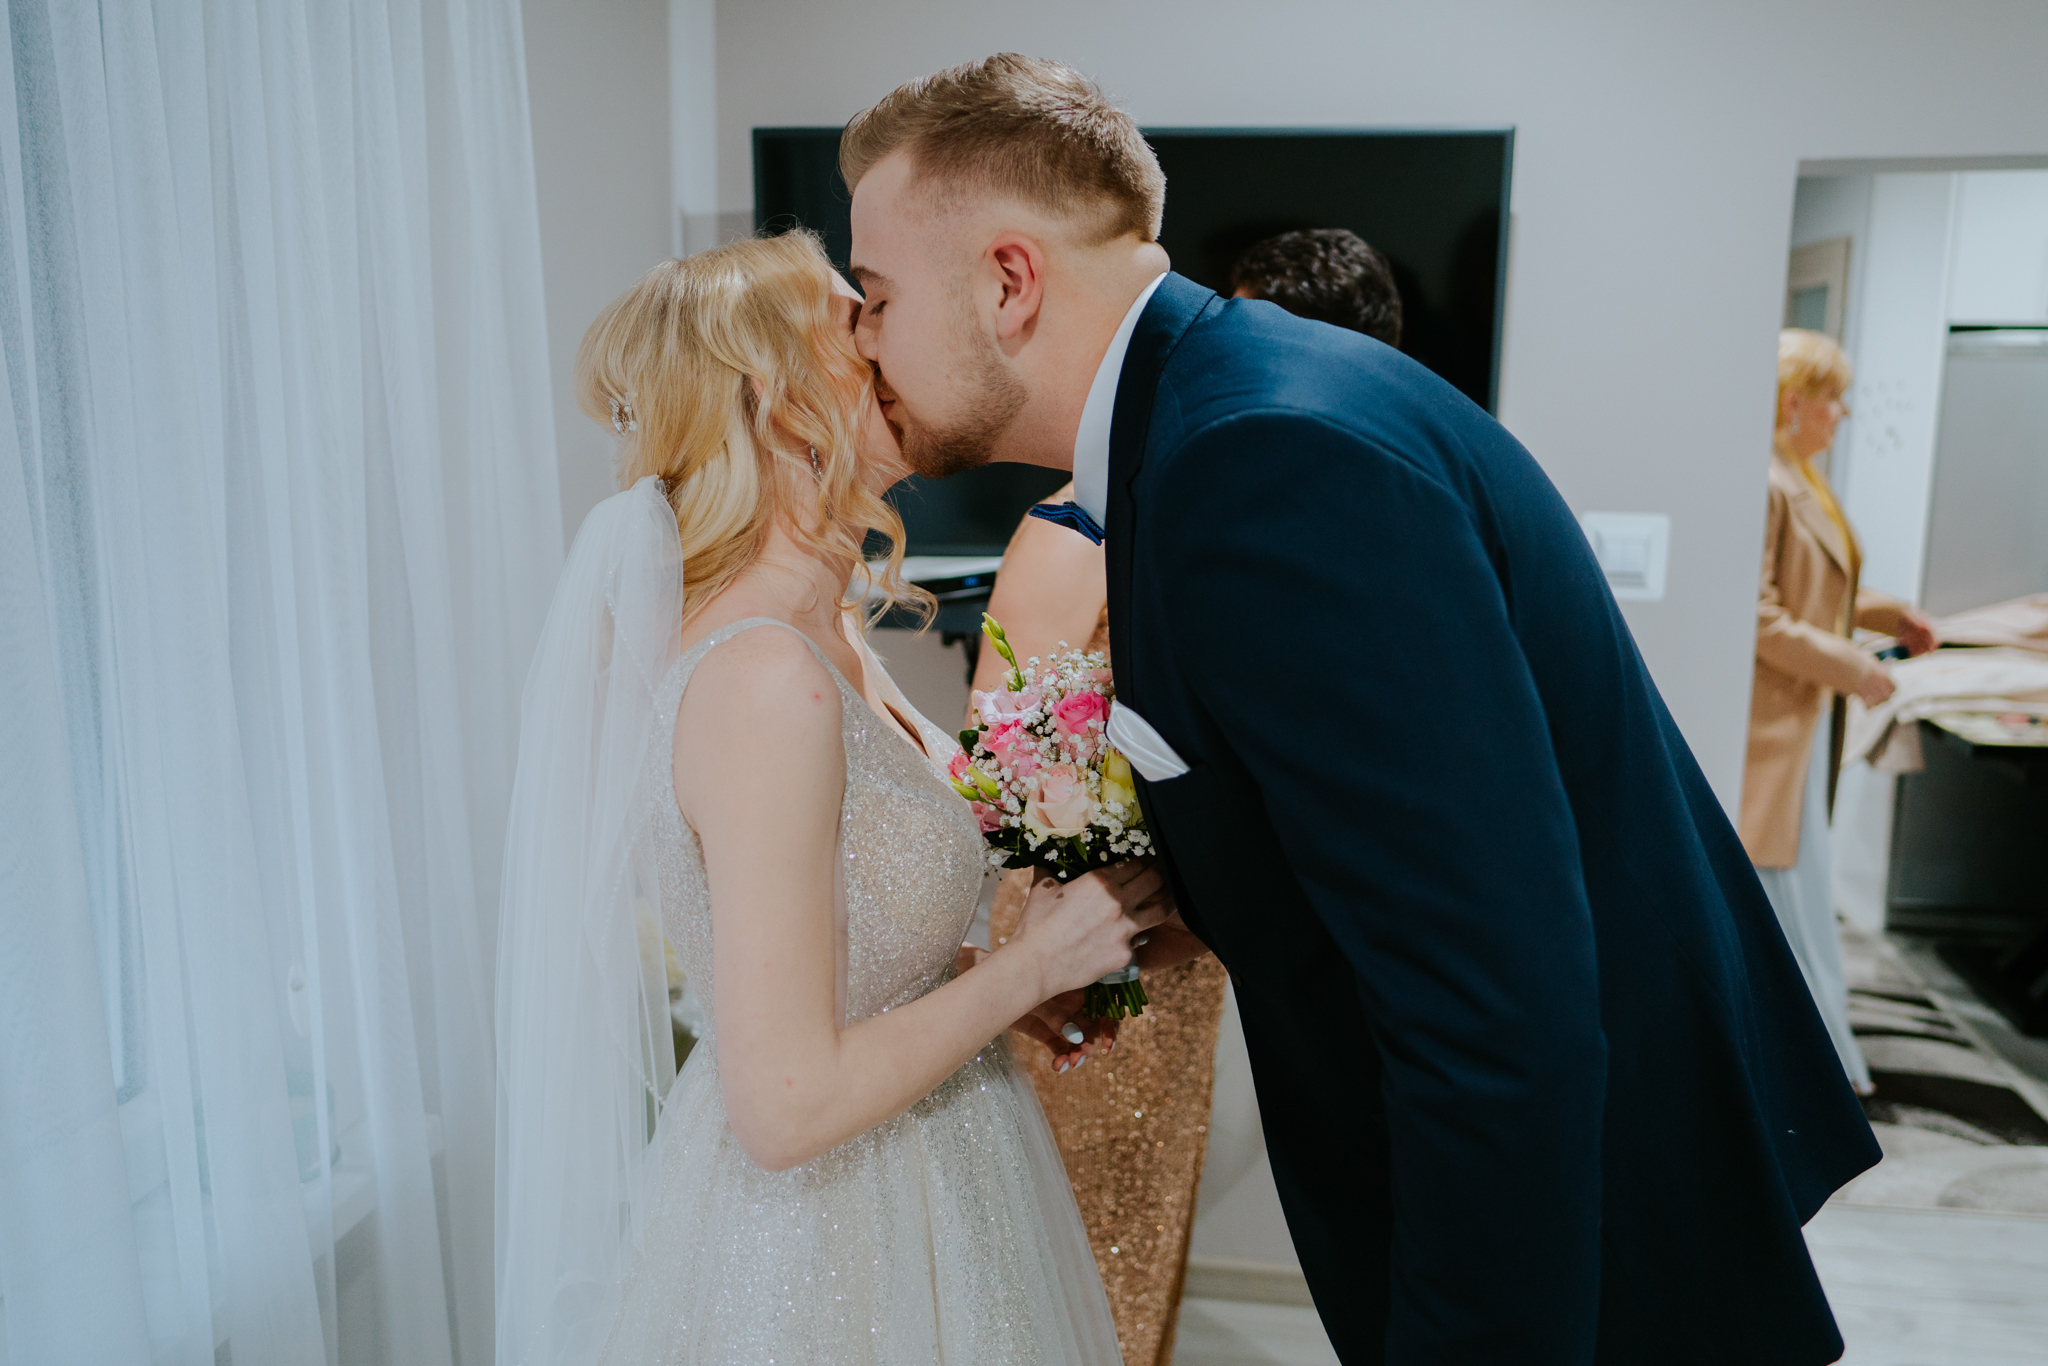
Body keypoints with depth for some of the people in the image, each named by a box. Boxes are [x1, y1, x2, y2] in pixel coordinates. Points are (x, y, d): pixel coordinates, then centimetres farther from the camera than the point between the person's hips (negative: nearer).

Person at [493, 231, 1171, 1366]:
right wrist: (1028, 965, -17)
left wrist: (992, 985, 0)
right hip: (818, 1259, -8)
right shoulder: (762, 676, -28)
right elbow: (787, 1106, -26)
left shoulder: (821, 638, 0)